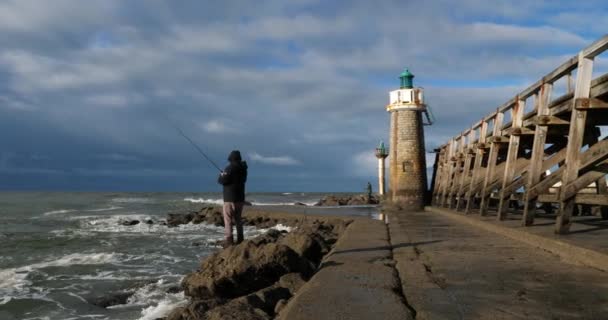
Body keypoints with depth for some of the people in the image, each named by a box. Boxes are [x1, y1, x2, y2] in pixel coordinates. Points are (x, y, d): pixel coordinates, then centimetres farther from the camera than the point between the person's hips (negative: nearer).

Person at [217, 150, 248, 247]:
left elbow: (222, 181, -17)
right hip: (240, 198, 7)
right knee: (238, 219, 16)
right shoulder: (243, 169, 7)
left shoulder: (230, 168, -15)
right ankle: (240, 240, 17)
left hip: (230, 199, -7)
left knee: (228, 220, -4)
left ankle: (229, 240, -8)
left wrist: (221, 175, 6)